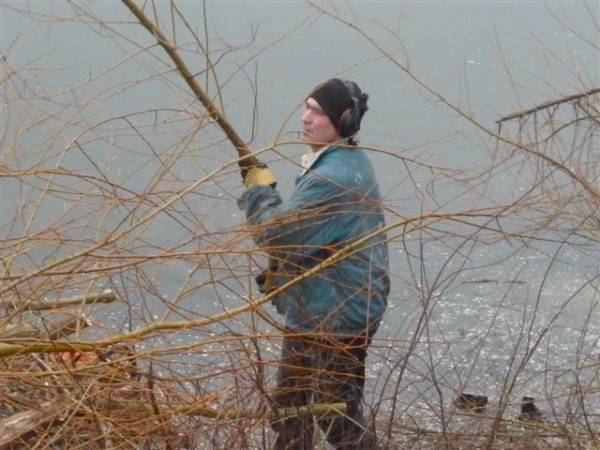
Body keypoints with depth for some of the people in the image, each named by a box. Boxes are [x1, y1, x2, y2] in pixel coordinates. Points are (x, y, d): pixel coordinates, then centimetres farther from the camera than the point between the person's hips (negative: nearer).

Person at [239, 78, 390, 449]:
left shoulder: (335, 178, -26)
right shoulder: (350, 162, 9)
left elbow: (279, 235, -26)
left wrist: (259, 189, -10)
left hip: (336, 319, -11)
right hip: (313, 312, 11)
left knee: (339, 414, -1)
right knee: (290, 405, 21)